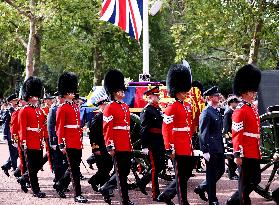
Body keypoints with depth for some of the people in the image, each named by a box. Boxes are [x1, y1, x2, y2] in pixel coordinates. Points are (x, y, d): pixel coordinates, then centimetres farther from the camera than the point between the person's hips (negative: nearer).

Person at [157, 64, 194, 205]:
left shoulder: (188, 106, 14)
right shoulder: (171, 108, -11)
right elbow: (166, 130, -15)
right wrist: (170, 149, -18)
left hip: (188, 148, 8)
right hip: (179, 149, -8)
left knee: (185, 175, 14)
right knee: (181, 177, -1)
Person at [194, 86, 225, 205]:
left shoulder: (217, 112, 14)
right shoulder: (206, 113, -14)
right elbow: (203, 134, -17)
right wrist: (205, 151, -20)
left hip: (219, 148, 9)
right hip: (211, 149, -9)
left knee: (221, 170, 15)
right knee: (212, 174, 0)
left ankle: (201, 188, 28)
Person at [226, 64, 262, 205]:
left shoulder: (253, 108, 14)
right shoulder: (240, 111, -14)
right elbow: (237, 134, -18)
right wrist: (237, 154, -20)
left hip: (254, 153, 9)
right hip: (246, 153, -9)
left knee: (255, 180, 13)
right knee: (245, 183, 1)